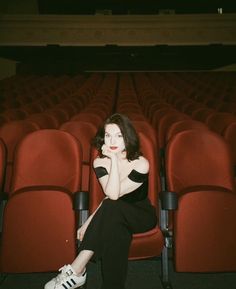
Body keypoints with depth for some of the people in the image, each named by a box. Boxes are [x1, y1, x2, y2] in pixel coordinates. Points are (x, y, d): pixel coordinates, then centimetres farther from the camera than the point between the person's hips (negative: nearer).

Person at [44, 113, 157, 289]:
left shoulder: (141, 164, -20)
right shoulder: (100, 162, -8)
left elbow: (113, 196, -27)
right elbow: (111, 195, -15)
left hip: (142, 216, -3)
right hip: (116, 218, 3)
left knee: (111, 208, -35)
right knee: (116, 231, -35)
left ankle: (76, 271, -29)